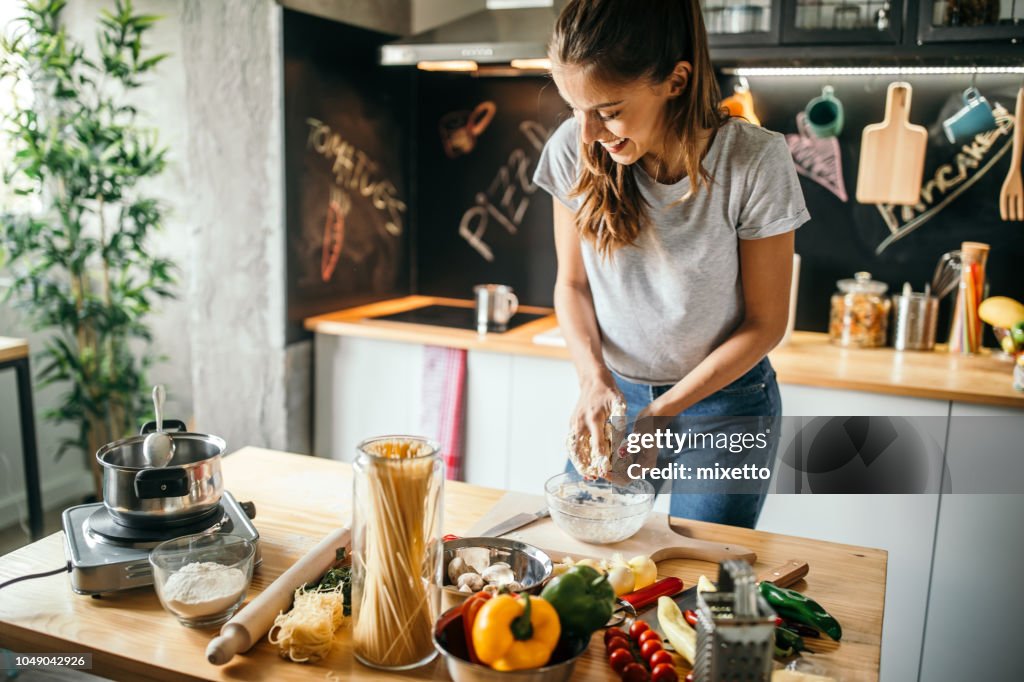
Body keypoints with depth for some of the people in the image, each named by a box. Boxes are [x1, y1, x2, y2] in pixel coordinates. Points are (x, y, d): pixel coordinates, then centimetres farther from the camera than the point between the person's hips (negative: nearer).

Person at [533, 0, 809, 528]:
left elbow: (765, 322, -12)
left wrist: (666, 410, -19)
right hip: (612, 392, 3)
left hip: (723, 398, -2)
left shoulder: (754, 162, -21)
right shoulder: (574, 150, -14)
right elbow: (572, 283, -1)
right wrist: (594, 377, -17)